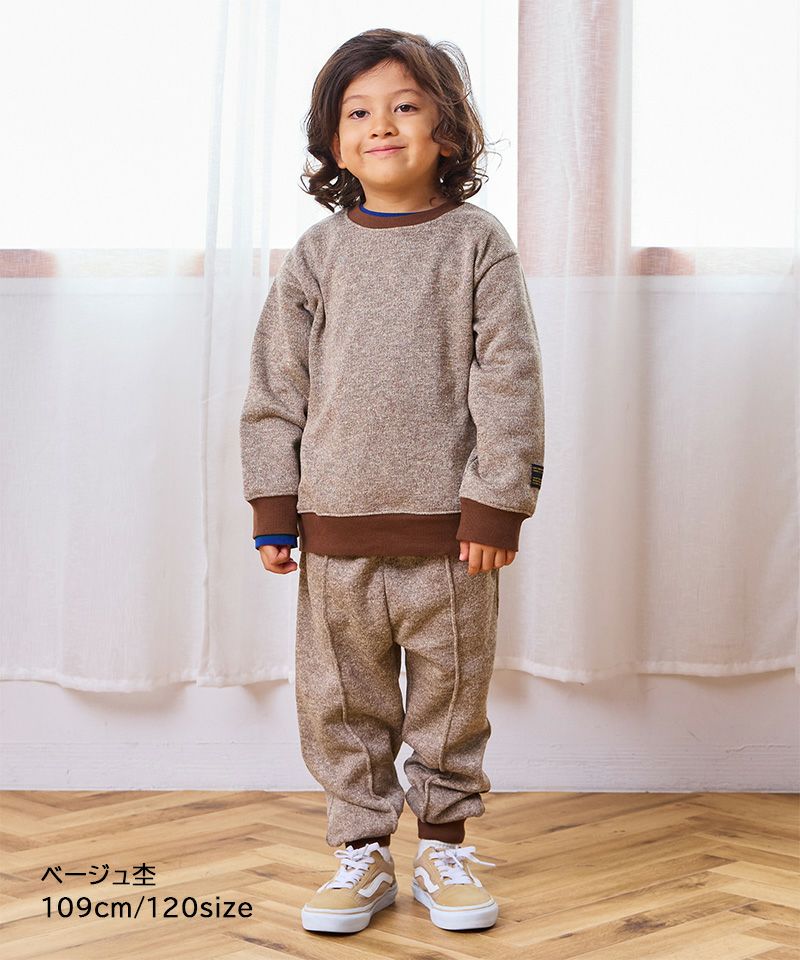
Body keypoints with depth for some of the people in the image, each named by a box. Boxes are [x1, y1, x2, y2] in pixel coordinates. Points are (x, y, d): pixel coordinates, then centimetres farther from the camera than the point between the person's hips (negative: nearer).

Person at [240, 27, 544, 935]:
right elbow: (277, 385, 7)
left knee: (450, 696, 9)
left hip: (448, 523, -2)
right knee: (339, 698, 8)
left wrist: (496, 505, -8)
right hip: (337, 523, 2)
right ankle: (362, 851, 23)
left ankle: (444, 845, 26)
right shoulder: (316, 254, 5)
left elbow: (508, 378, -4)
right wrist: (274, 507, 2)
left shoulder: (476, 242, 0)